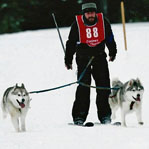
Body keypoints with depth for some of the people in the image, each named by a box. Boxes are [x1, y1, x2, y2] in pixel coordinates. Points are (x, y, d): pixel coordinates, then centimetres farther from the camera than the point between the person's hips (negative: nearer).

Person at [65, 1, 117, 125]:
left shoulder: (103, 22, -3)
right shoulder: (77, 24, -9)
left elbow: (109, 38, 13)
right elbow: (71, 43, 1)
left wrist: (113, 53, 23)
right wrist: (68, 60, 4)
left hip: (100, 57, 2)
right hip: (83, 58, -2)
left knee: (104, 86, -2)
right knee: (83, 86, -10)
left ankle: (105, 115, 7)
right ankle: (79, 116, -6)